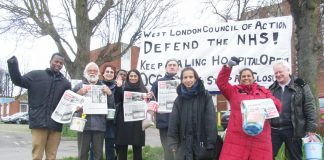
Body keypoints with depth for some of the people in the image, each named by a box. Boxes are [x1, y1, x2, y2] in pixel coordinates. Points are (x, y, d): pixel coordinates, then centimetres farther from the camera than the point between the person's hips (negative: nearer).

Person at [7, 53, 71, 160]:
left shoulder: (65, 83, 13)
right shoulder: (36, 75, 7)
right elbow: (18, 81, 2)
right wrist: (13, 65, -12)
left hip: (56, 124, 3)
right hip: (39, 122, -2)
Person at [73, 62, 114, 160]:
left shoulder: (103, 87, 14)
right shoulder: (79, 86, 10)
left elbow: (112, 104, 9)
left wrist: (109, 93, -8)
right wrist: (79, 93, -12)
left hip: (99, 125, 1)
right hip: (84, 124, -1)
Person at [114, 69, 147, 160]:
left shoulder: (143, 90, 9)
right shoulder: (122, 89, 7)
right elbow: (117, 101, -7)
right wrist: (118, 87, -14)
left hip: (137, 122, 0)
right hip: (124, 121, 0)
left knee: (137, 147, 5)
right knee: (122, 147, 3)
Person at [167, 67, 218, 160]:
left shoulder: (205, 96, -2)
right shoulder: (179, 99, 7)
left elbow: (211, 120, -7)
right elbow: (173, 122, 6)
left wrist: (211, 143, -13)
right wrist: (173, 143, -1)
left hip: (202, 143, -2)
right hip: (184, 144, 2)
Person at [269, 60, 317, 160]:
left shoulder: (301, 87, 0)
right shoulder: (272, 89, 12)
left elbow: (310, 109, -4)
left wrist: (311, 130, -10)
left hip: (292, 130, -3)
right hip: (273, 129, 3)